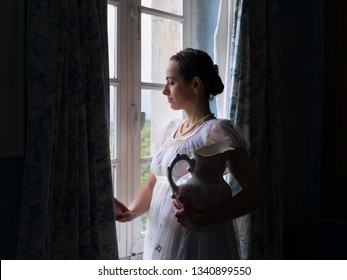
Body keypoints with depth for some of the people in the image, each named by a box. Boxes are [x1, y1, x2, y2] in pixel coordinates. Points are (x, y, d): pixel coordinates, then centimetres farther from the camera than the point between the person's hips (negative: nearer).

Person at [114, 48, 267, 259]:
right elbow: (153, 184, 12)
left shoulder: (216, 131, -13)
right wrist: (131, 212, -6)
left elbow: (256, 193, -18)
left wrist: (201, 220, -25)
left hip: (198, 244, -7)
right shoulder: (172, 129, 9)